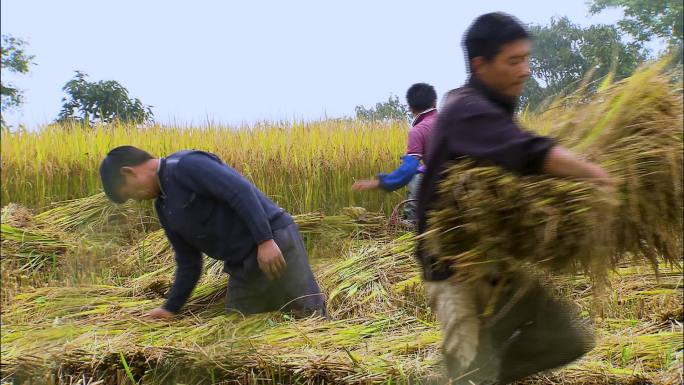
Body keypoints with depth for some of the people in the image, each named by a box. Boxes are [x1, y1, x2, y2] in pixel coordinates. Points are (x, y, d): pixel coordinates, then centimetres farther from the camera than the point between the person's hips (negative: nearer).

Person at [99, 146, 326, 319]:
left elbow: (242, 192, -24)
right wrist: (170, 308, 18)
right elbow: (188, 264, 20)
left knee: (310, 314, -9)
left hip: (274, 241, -9)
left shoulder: (186, 165, -13)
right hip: (241, 267, 9)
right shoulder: (164, 209, 16)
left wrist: (265, 241, -29)